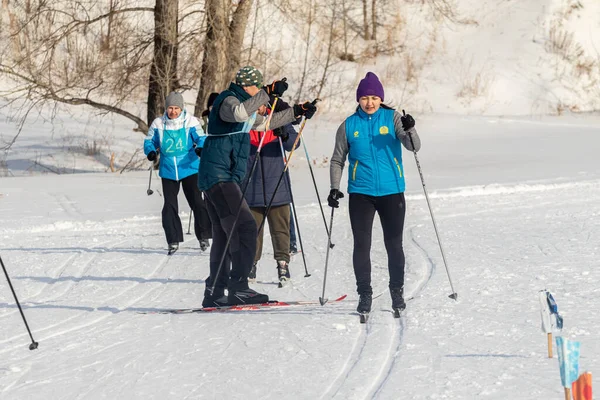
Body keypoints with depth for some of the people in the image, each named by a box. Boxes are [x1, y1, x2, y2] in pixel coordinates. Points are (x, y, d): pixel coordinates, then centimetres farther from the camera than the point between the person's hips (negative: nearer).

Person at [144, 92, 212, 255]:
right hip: (168, 171, 2)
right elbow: (149, 141, 11)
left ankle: (203, 236, 10)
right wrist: (151, 151, -11)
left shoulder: (191, 122, -3)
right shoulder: (158, 124, 3)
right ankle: (173, 241, 9)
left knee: (197, 202, -6)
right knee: (170, 206, 1)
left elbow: (201, 138, -3)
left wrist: (200, 148, -25)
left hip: (189, 168, -2)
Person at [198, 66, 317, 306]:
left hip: (223, 178, 11)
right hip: (219, 176, -11)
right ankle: (238, 288, -20)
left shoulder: (239, 102, 22)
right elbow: (239, 113, -34)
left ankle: (215, 293, 14)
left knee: (225, 234, 11)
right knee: (245, 227, -17)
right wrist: (267, 93, -34)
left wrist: (296, 112, 34)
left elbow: (263, 123, 37)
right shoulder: (228, 100, -9)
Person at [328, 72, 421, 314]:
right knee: (362, 245, -1)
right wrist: (334, 188, -1)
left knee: (394, 245, 5)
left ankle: (397, 291, 20)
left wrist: (410, 131, -30)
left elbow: (414, 147, -10)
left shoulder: (392, 118, 0)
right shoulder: (349, 125, 3)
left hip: (392, 192, 0)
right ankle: (364, 294, 7)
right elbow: (337, 160, 10)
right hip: (360, 194, 0)